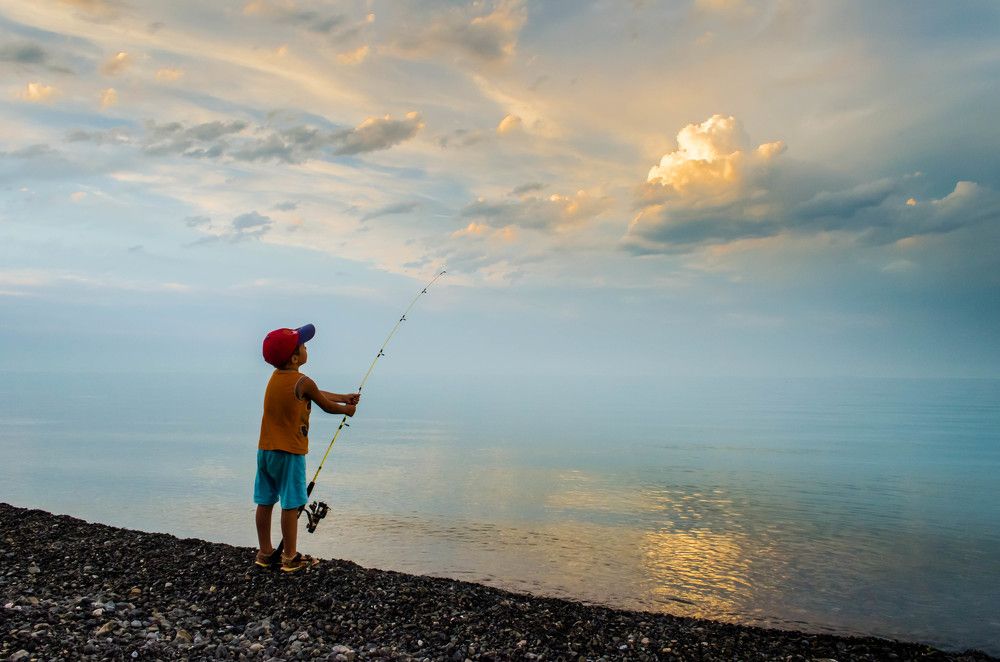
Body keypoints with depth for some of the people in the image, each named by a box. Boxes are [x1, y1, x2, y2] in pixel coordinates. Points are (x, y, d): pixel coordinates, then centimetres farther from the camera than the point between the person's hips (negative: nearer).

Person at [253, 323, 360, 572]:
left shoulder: (275, 377, 8)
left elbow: (316, 393, 18)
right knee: (290, 505, 1)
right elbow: (326, 405, 1)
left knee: (265, 502, 12)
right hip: (290, 451, -7)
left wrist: (344, 397, 25)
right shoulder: (303, 382, -15)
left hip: (266, 449, 7)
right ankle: (290, 558, 8)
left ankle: (265, 553, 22)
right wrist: (347, 409, 20)